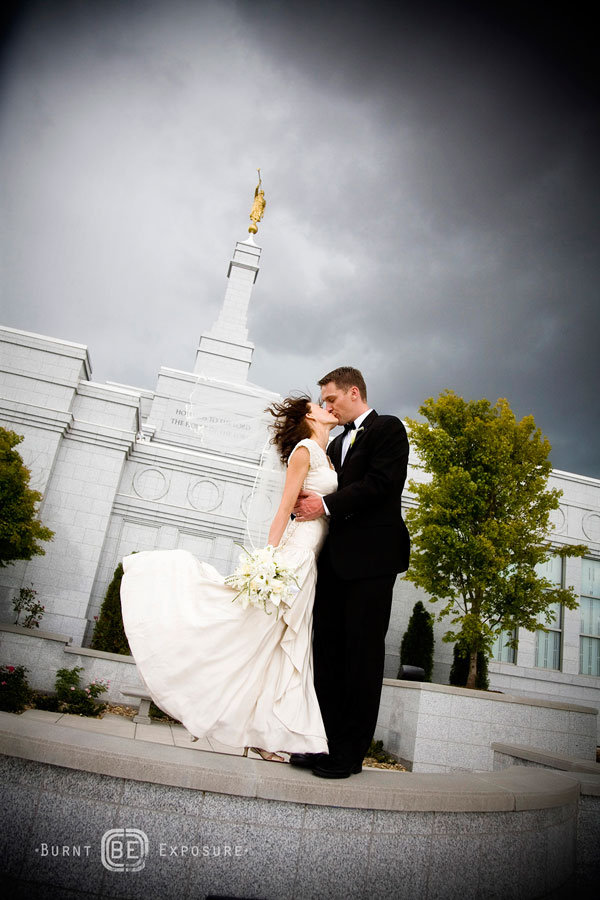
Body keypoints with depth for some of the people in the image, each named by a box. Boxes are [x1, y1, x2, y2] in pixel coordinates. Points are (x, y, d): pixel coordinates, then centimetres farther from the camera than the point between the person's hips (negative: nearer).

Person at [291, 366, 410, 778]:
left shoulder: (388, 428, 0)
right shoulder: (336, 444, 23)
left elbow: (382, 483, -14)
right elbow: (338, 493, 18)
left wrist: (327, 504, -14)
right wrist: (310, 501, -3)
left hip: (370, 558, -8)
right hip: (335, 559, 8)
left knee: (362, 652, -1)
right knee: (328, 650, 8)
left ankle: (351, 752, 8)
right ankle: (328, 742, 17)